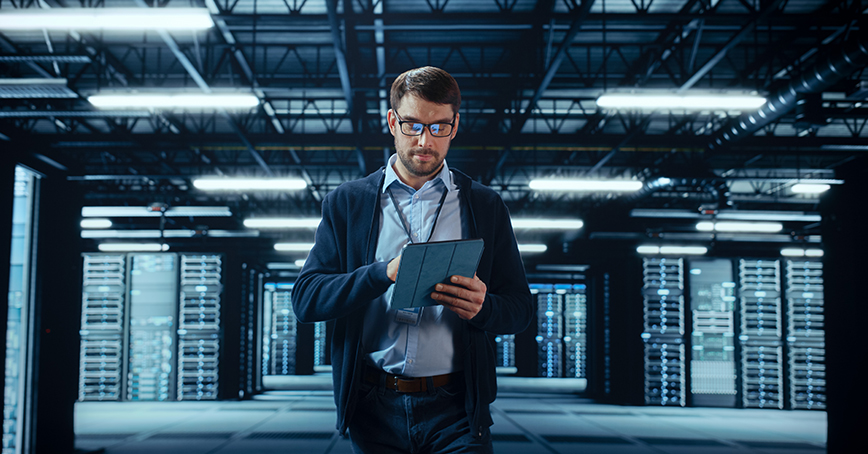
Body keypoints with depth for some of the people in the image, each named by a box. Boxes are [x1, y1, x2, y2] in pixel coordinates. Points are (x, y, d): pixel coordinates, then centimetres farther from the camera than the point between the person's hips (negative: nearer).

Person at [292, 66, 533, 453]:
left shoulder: (485, 207, 8)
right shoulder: (346, 203, 7)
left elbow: (520, 308, 8)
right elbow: (305, 300, -2)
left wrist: (483, 306, -16)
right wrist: (384, 273, -18)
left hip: (455, 409, 0)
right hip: (374, 408, 0)